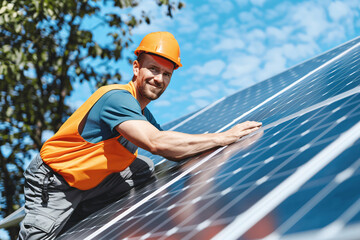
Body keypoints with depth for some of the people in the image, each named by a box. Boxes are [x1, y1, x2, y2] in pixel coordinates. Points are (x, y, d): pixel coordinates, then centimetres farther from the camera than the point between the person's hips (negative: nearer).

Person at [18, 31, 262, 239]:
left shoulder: (144, 115, 1)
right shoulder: (117, 98, -27)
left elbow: (173, 152, 3)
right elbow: (156, 143, -40)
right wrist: (224, 137, -35)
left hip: (89, 180, 8)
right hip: (52, 182, -8)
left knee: (146, 169, 1)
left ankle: (78, 209, 6)